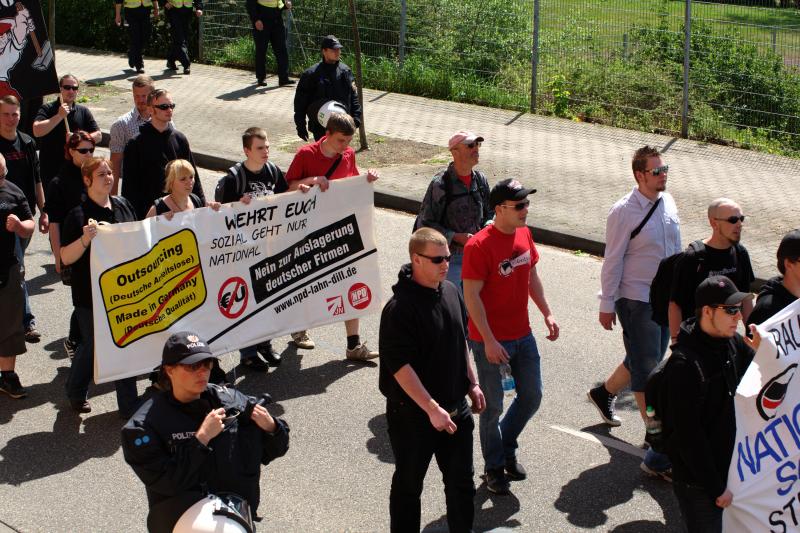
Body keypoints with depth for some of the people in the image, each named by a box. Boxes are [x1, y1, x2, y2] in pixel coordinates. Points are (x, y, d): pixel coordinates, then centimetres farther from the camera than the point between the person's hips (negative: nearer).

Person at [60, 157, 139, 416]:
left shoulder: (123, 205, 5)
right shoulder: (78, 215, -12)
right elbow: (66, 258, -14)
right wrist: (85, 239, -29)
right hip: (91, 294, -5)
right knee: (93, 345, 7)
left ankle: (130, 406, 20)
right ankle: (76, 393, 32)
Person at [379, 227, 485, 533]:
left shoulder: (451, 292, 2)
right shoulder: (400, 308, -23)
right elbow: (399, 366, -25)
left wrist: (472, 383, 15)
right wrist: (432, 409, -26)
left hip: (455, 408, 7)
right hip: (413, 414, -7)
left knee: (461, 480, 17)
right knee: (409, 485, 11)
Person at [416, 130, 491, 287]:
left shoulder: (480, 180, 3)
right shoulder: (440, 184, -16)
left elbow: (489, 213, 16)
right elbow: (425, 223, -14)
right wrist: (456, 237, -19)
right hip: (449, 256, -6)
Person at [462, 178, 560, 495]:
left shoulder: (524, 234, 1)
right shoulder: (479, 246, -22)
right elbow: (471, 295, -21)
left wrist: (547, 313, 10)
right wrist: (489, 341, -21)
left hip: (522, 335, 7)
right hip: (490, 340, -7)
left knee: (532, 397, 15)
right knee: (492, 405, 7)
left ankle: (507, 447, 39)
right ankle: (495, 466, 27)